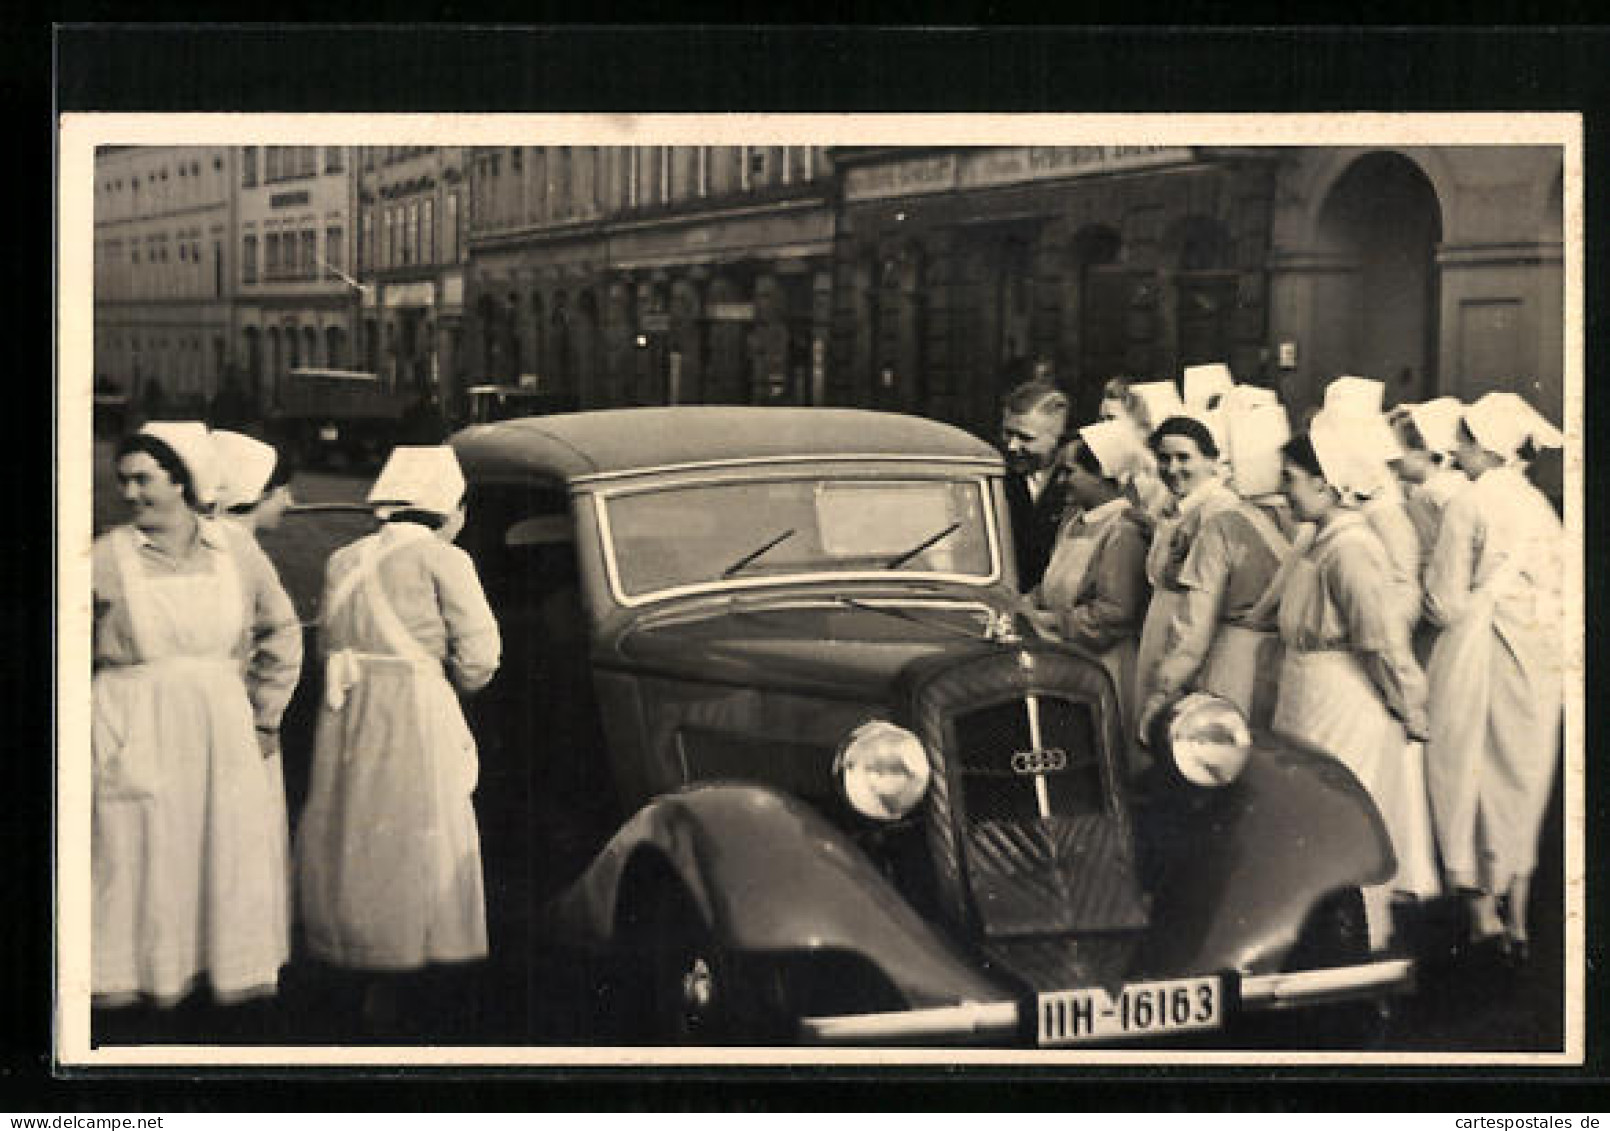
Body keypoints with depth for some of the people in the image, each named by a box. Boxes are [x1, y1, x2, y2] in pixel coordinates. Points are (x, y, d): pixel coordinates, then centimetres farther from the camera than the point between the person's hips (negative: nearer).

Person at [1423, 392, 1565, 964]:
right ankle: (1516, 918, 16)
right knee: (1520, 778, 13)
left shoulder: (1468, 504, -12)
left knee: (1468, 772, 6)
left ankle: (1481, 911, 6)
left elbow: (1447, 601, -11)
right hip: (1541, 655, 5)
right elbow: (1557, 588, 8)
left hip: (1478, 654, -5)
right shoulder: (1540, 505, 4)